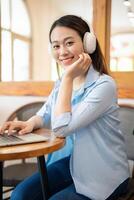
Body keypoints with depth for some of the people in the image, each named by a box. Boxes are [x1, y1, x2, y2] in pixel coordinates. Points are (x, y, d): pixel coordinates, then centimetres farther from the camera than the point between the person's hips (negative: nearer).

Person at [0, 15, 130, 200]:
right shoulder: (62, 83, 4)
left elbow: (61, 128, -26)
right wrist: (30, 123, -12)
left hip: (103, 174, -5)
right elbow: (44, 115, 12)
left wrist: (68, 78, -22)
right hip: (70, 161, 6)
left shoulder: (104, 85, -21)